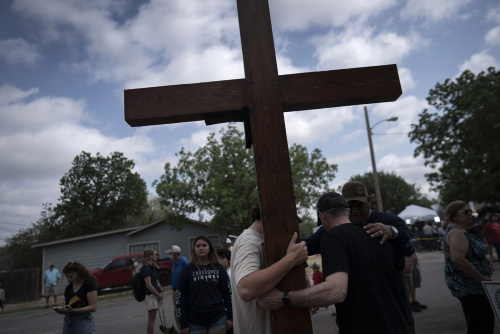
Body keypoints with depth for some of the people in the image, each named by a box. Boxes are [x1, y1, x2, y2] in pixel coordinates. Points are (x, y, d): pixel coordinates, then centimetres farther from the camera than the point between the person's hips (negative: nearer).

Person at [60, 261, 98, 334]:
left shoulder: (90, 285, -6)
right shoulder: (68, 288, 14)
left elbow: (93, 307, -12)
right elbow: (66, 304, 20)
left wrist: (73, 310, -21)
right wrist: (63, 309, -5)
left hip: (83, 320, -6)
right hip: (67, 321, 6)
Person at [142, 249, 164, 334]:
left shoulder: (153, 267, 14)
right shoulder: (146, 268, -15)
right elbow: (148, 285, -19)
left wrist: (161, 292, 5)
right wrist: (159, 295, -13)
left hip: (156, 295, 9)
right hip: (151, 296, -9)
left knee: (152, 319, 13)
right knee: (151, 320, -3)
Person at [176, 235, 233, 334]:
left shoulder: (218, 268, 2)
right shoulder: (187, 270, -3)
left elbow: (227, 292, 5)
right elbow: (181, 296, -2)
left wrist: (230, 316, 2)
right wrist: (183, 324, -4)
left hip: (218, 318, 1)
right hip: (195, 322, -1)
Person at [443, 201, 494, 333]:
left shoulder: (459, 231, 15)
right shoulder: (456, 232, -18)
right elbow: (458, 259, -30)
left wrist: (485, 263, 7)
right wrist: (482, 278, -22)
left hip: (474, 285, 11)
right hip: (469, 287, -11)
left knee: (488, 322, 18)